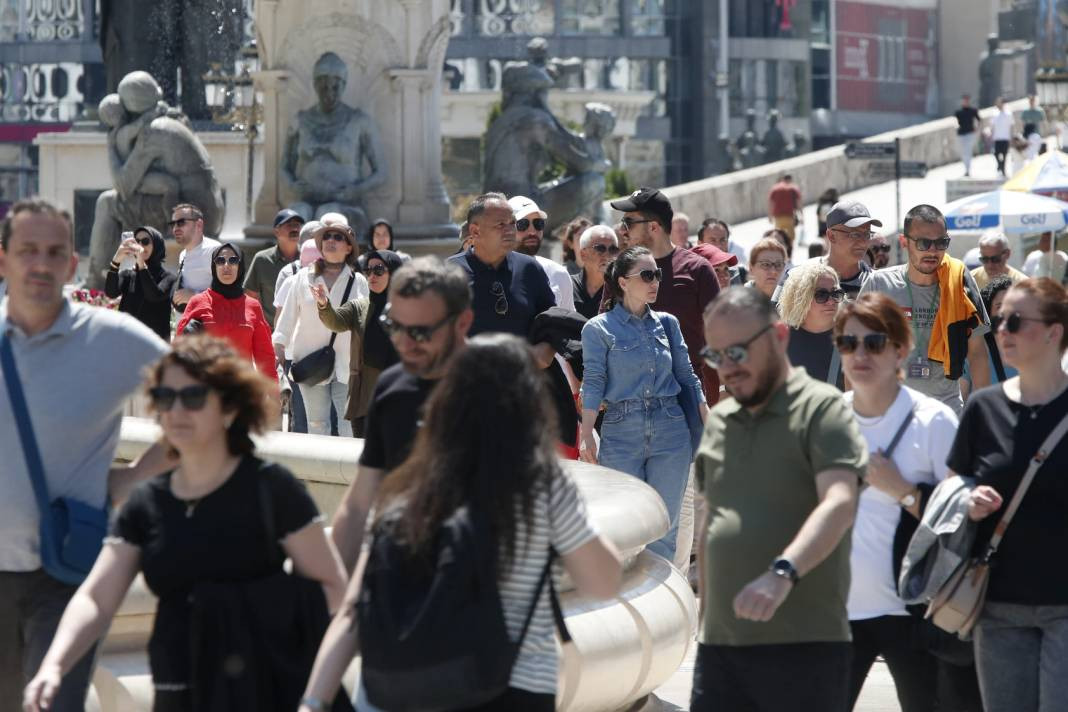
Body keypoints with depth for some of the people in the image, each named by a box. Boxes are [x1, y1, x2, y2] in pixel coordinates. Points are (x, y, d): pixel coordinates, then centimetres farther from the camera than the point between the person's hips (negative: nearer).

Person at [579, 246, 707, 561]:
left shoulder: (667, 323, 9)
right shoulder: (598, 328, -1)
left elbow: (687, 376, 13)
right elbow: (593, 383, -5)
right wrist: (586, 436, -14)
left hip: (671, 431, 3)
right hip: (621, 432, -3)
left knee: (665, 527, 4)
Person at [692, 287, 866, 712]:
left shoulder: (821, 409, -6)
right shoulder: (718, 421, 17)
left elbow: (839, 504, -21)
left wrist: (783, 572, -35)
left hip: (804, 644, -7)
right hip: (719, 645, 7)